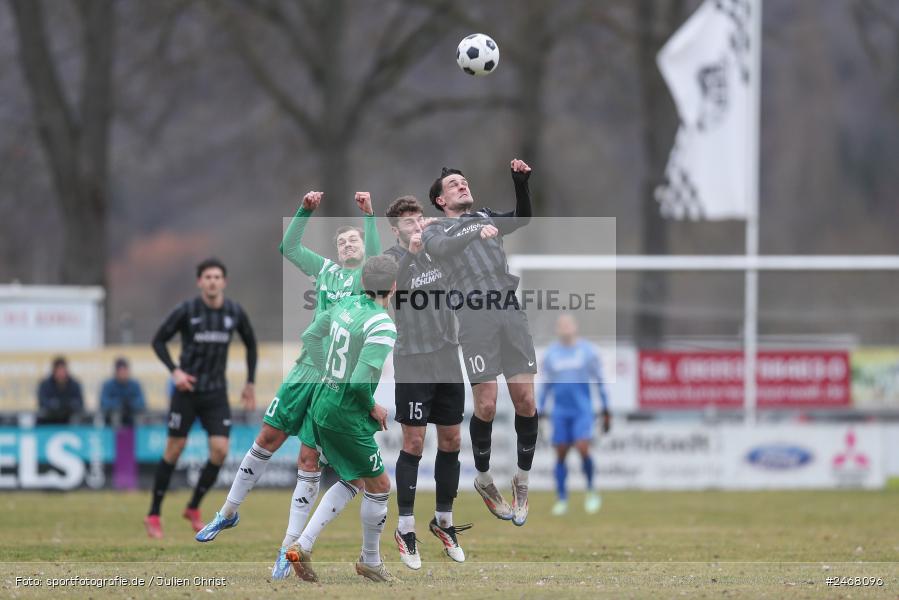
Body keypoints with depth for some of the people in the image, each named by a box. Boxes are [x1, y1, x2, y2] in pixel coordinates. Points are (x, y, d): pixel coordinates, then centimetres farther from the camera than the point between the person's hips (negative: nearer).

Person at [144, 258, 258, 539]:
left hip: (216, 392, 3)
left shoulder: (235, 313, -1)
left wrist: (250, 383, 14)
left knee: (220, 450, -9)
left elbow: (250, 344, 16)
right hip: (187, 390, -3)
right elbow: (159, 341, -2)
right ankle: (154, 515, 12)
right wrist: (175, 371, -15)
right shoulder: (186, 311, -11)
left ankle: (194, 509, 9)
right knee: (174, 449, 0)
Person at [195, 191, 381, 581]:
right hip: (306, 368, 4)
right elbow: (289, 247, 6)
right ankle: (228, 513, 24)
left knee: (309, 461, -4)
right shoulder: (326, 270, 11)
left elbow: (375, 257, -23)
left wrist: (370, 215, -31)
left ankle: (289, 547, 2)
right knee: (267, 439, 7)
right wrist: (306, 210, -7)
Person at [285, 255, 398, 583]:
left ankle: (303, 546, 12)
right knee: (379, 486, 10)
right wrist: (373, 407, -8)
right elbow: (360, 381, -27)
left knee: (352, 482, 21)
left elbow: (310, 336, 15)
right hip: (347, 417, -8)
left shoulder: (347, 304, 2)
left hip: (322, 403, 8)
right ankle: (370, 561, 24)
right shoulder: (383, 326, -22)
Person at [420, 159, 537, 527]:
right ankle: (484, 480, 14)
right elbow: (440, 249, -9)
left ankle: (522, 479, 13)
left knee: (525, 401, -3)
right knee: (486, 405, -7)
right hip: (475, 319, -3)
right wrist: (477, 233, -21)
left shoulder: (487, 218, 24)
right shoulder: (435, 230, 14)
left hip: (511, 313, 3)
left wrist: (521, 183, -7)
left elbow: (523, 219, 7)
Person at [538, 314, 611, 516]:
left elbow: (600, 381, 7)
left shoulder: (587, 350, 2)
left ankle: (591, 490, 3)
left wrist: (606, 410, 5)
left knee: (583, 449, -17)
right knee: (560, 454, -1)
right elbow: (546, 385, 16)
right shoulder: (551, 354, 9)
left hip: (582, 410, -3)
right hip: (560, 411, 3)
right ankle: (562, 499, 7)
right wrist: (538, 413, 13)